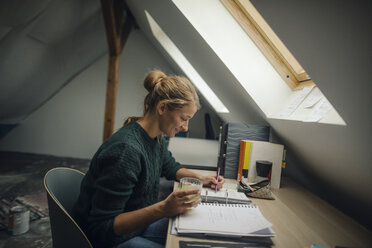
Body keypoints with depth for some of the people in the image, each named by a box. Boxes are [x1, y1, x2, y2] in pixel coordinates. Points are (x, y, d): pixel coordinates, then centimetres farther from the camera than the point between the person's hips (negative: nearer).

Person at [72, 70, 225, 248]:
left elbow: (171, 167, 15)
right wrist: (163, 209, -38)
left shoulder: (155, 138, -5)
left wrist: (200, 178, -1)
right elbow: (102, 228, -27)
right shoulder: (126, 151, -33)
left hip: (138, 225, 8)